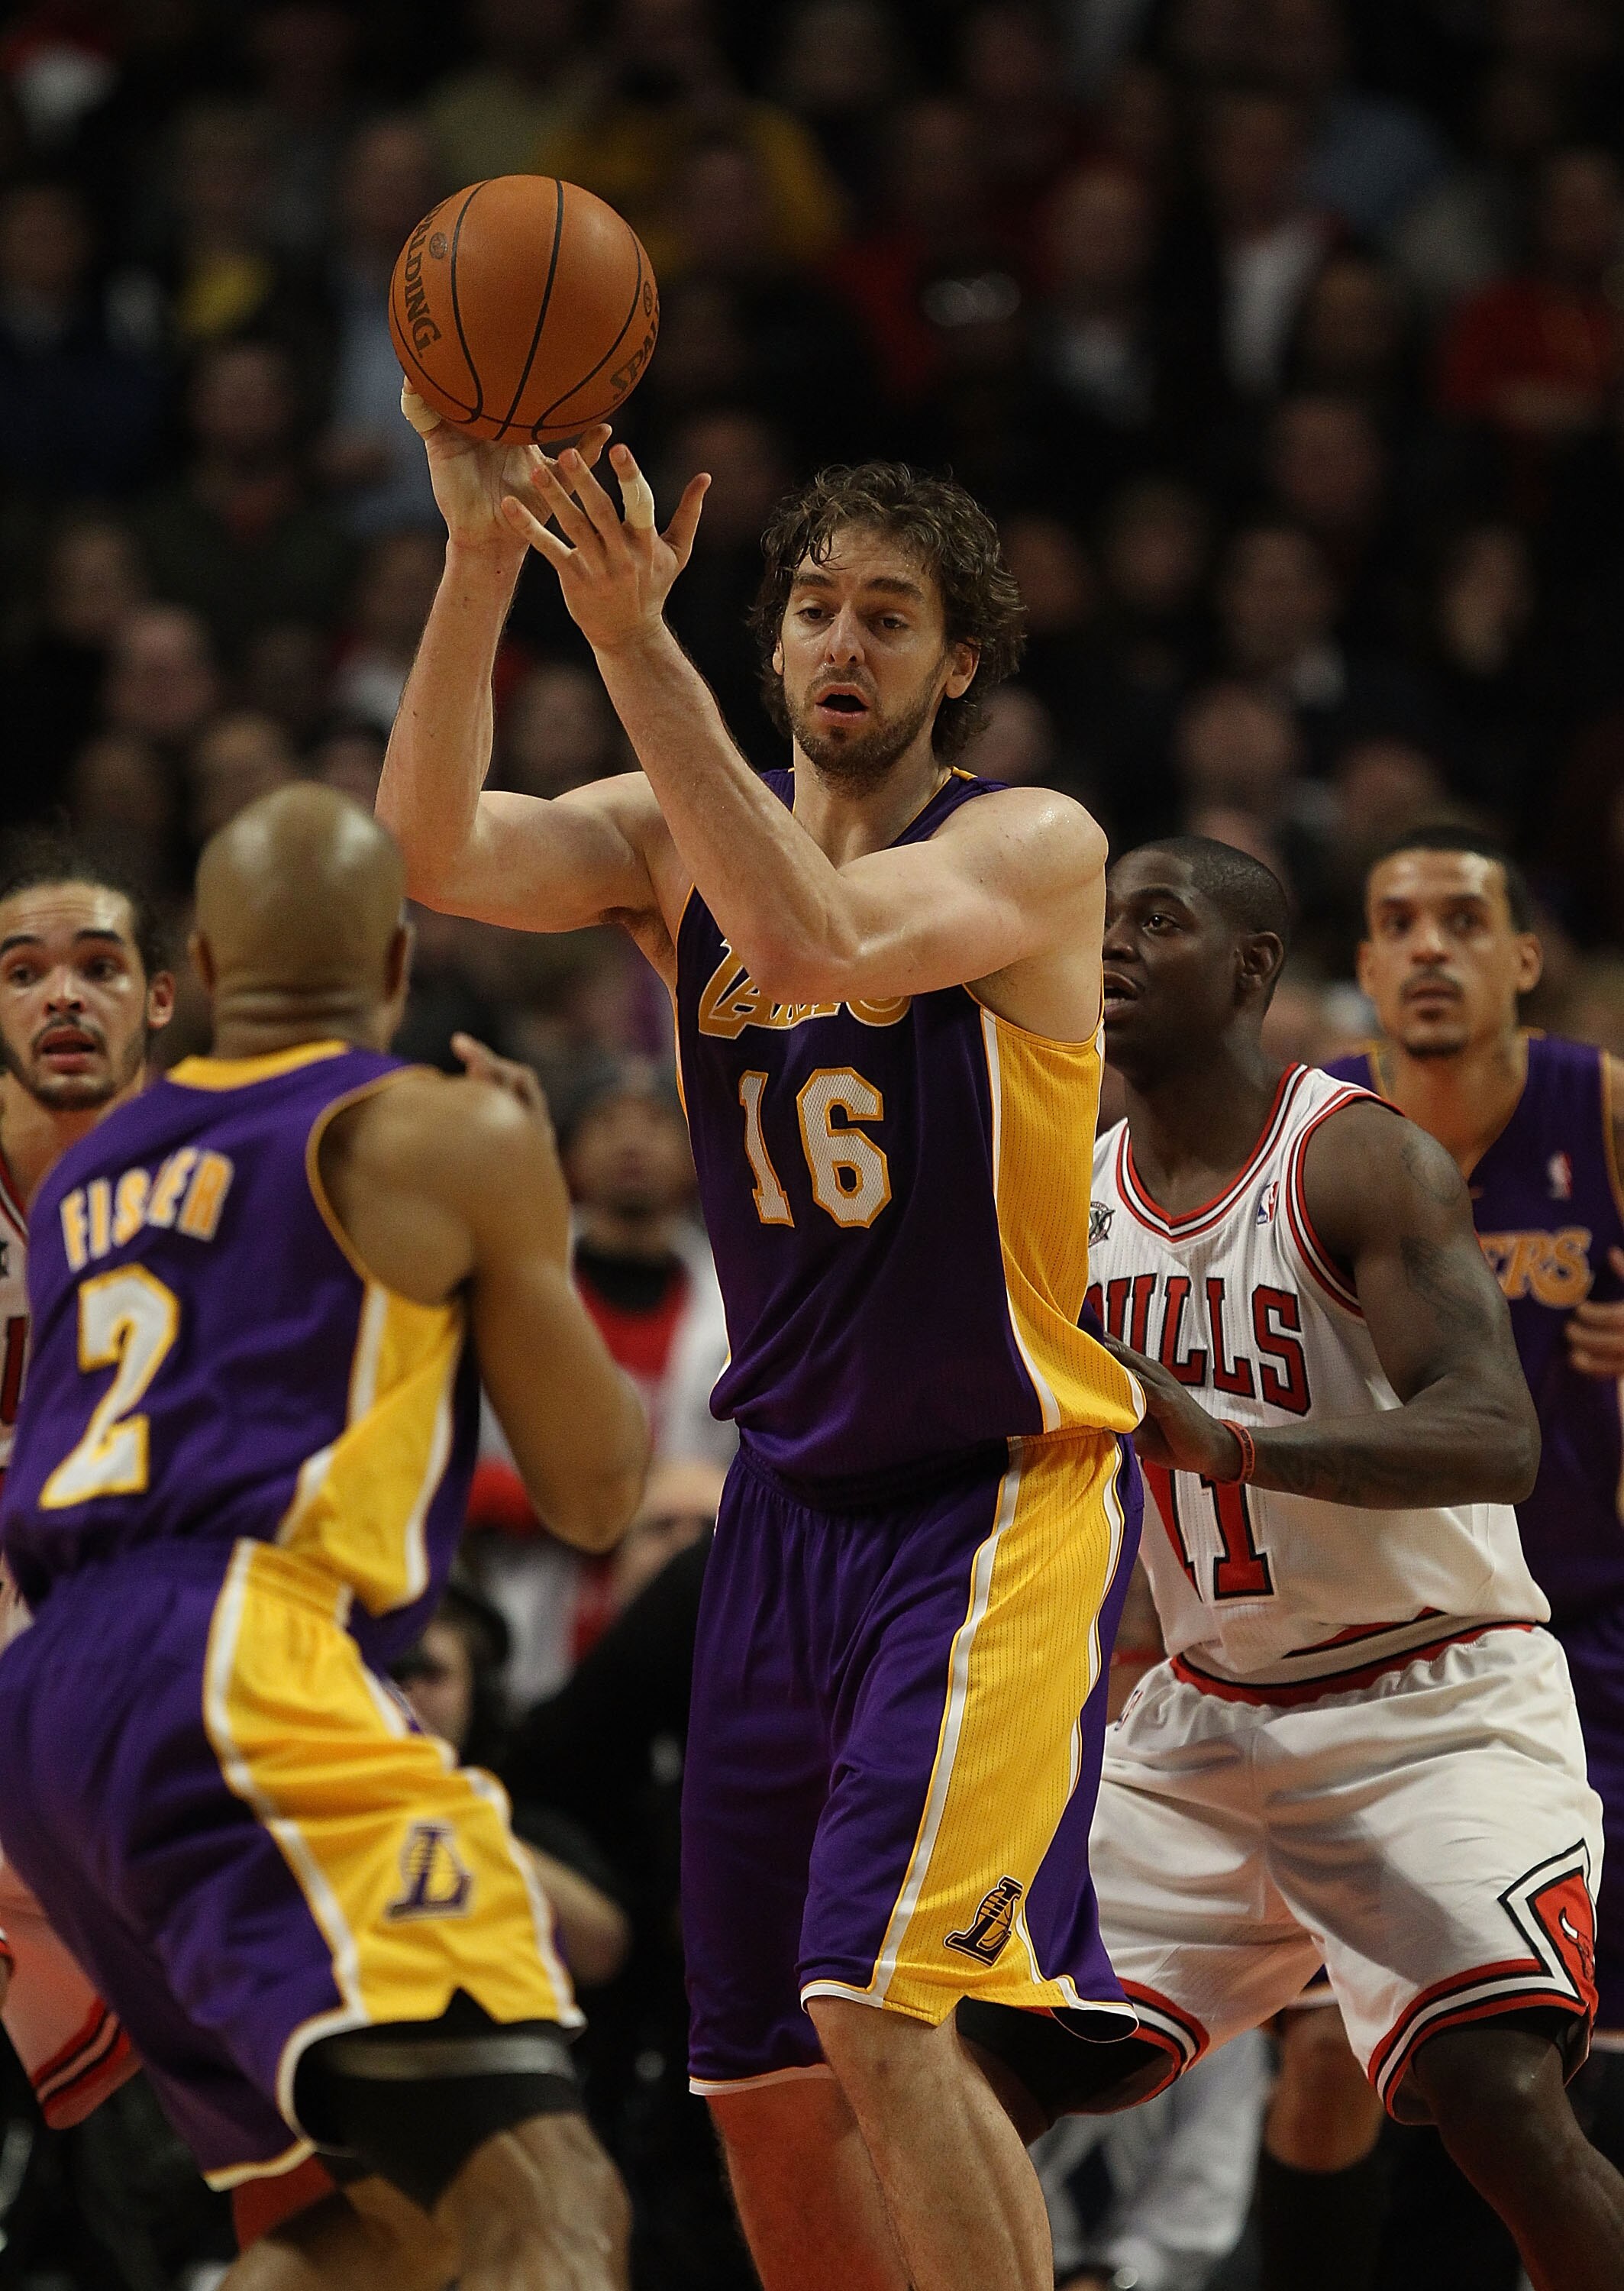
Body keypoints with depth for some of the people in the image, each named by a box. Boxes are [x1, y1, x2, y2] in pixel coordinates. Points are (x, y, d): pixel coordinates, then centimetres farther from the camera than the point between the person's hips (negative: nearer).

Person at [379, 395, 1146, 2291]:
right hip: (788, 1497, 6)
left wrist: (633, 643, -36)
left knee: (876, 1999, -22)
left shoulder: (1035, 850, -11)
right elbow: (435, 853, -16)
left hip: (1000, 1495, -6)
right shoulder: (671, 844, 3)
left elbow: (817, 936, -31)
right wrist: (483, 556, -29)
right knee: (760, 2076, 9)